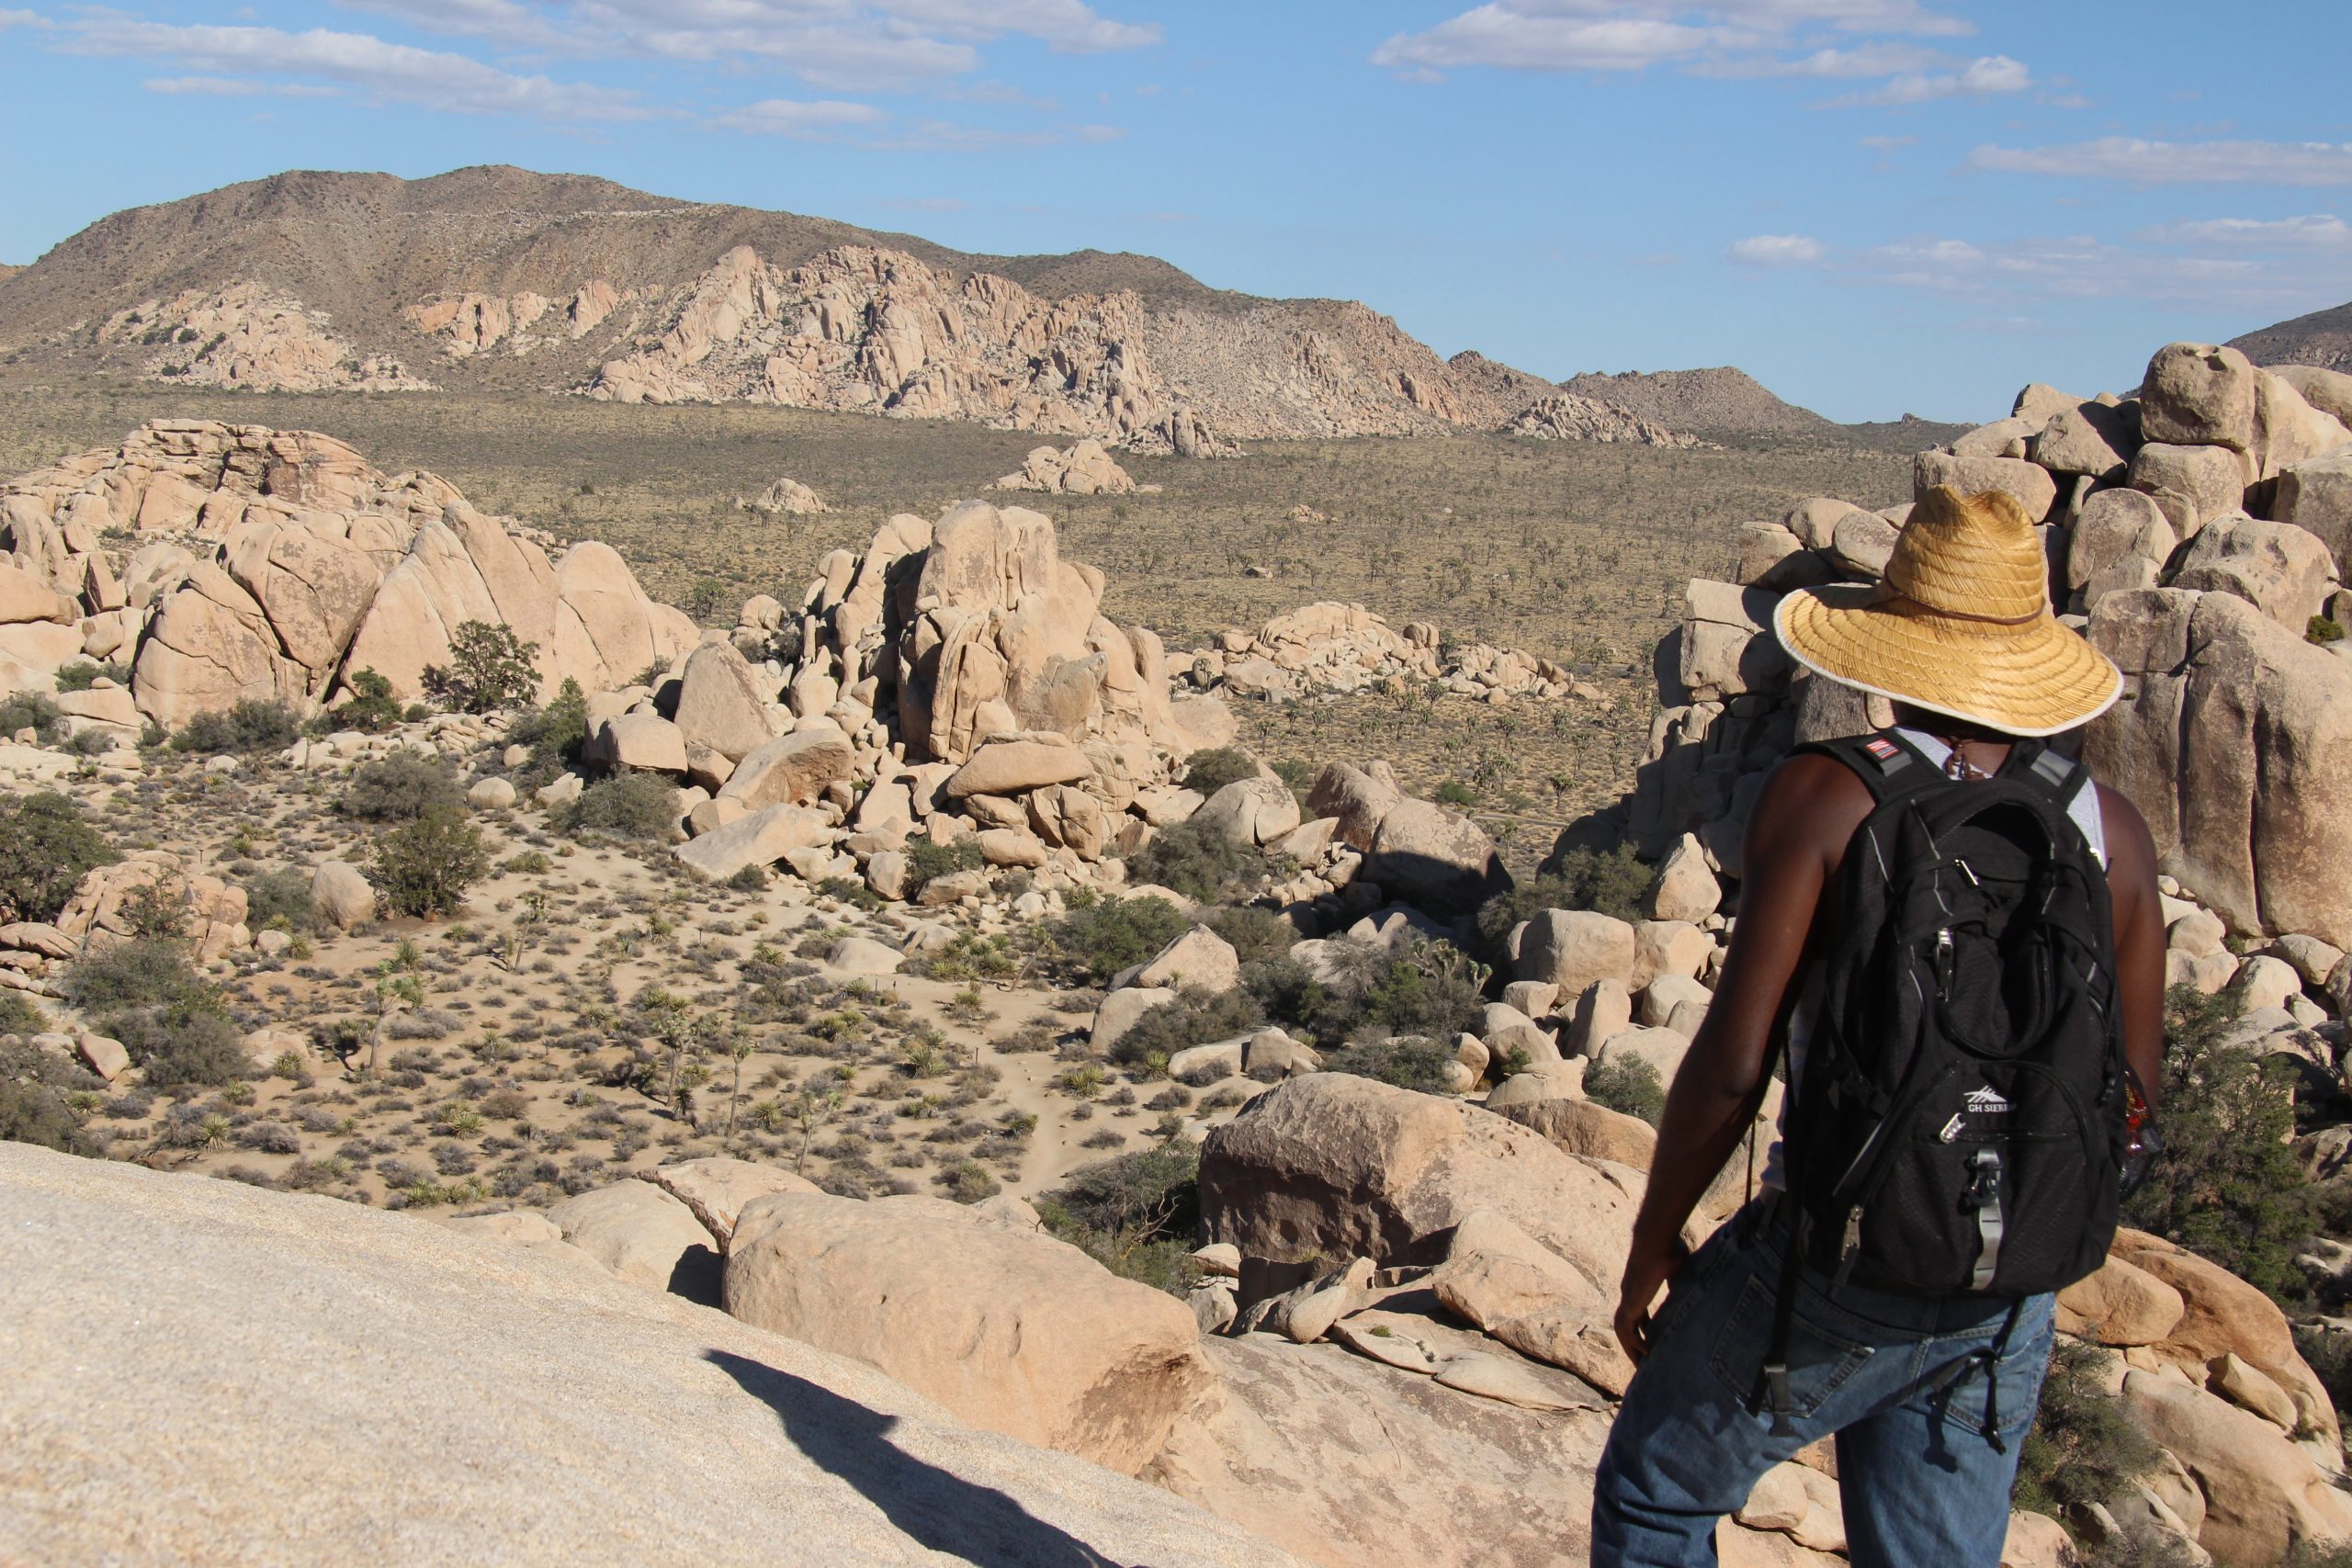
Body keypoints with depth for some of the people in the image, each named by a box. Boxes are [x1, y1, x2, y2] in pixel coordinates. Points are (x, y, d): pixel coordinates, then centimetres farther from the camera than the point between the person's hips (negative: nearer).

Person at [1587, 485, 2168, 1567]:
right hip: (2010, 1301, 5)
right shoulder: (2111, 827, -1)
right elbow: (2130, 1093, 5)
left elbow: (1732, 1065, -16)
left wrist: (1652, 1246, -2)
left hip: (1834, 1266, -4)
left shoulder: (1826, 795, -15)